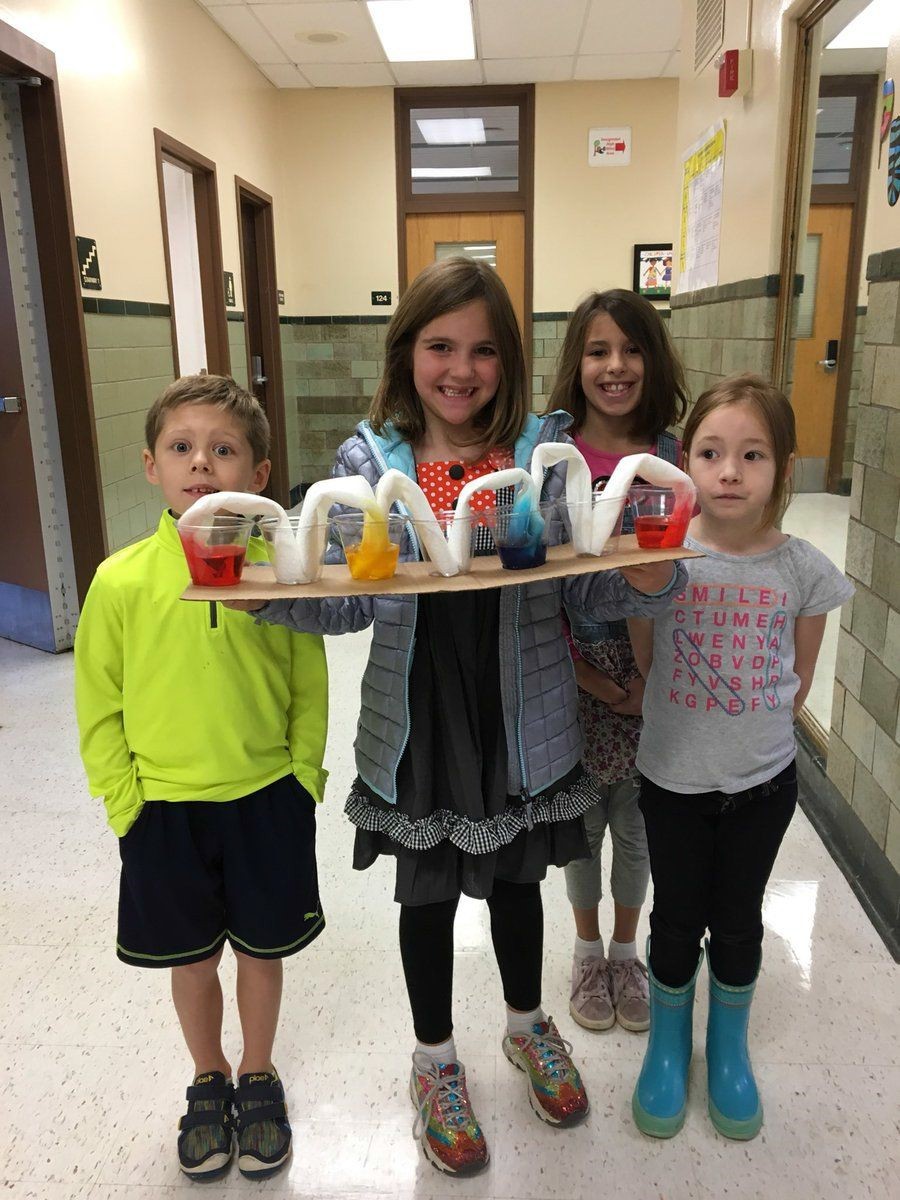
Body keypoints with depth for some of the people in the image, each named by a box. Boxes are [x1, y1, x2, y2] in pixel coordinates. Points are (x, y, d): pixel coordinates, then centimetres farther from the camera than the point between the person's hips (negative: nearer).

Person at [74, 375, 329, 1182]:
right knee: (191, 959, 18)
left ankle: (259, 1076, 44)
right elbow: (99, 706, -2)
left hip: (267, 803, 0)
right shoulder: (121, 581, -10)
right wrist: (126, 800, -4)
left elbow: (310, 689, -1)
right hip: (165, 810, 1)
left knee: (262, 950, 17)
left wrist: (302, 779, -6)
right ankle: (209, 1080, 45)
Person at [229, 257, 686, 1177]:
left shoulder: (546, 450, -6)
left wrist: (651, 577, -26)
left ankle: (527, 1025, 52)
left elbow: (587, 589, -6)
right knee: (428, 893, 17)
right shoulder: (367, 460, -6)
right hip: (419, 722, 0)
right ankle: (435, 1060, 44)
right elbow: (351, 602, -6)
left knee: (516, 878, 22)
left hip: (523, 719, 1)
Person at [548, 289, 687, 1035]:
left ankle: (626, 950, 42)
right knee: (582, 817, 16)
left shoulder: (675, 457, -5)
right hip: (574, 675, -1)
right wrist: (590, 680, -12)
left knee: (637, 819, 17)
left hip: (654, 678, 1)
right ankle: (589, 951, 41)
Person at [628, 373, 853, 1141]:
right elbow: (643, 660, -3)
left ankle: (729, 1049, 44)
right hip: (673, 776, -1)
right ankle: (668, 1046, 41)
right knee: (677, 919, 15)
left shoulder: (804, 570, -12)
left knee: (738, 920, 18)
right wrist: (694, 728, -1)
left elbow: (800, 679, 2)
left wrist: (753, 730, 3)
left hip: (763, 781, 1)